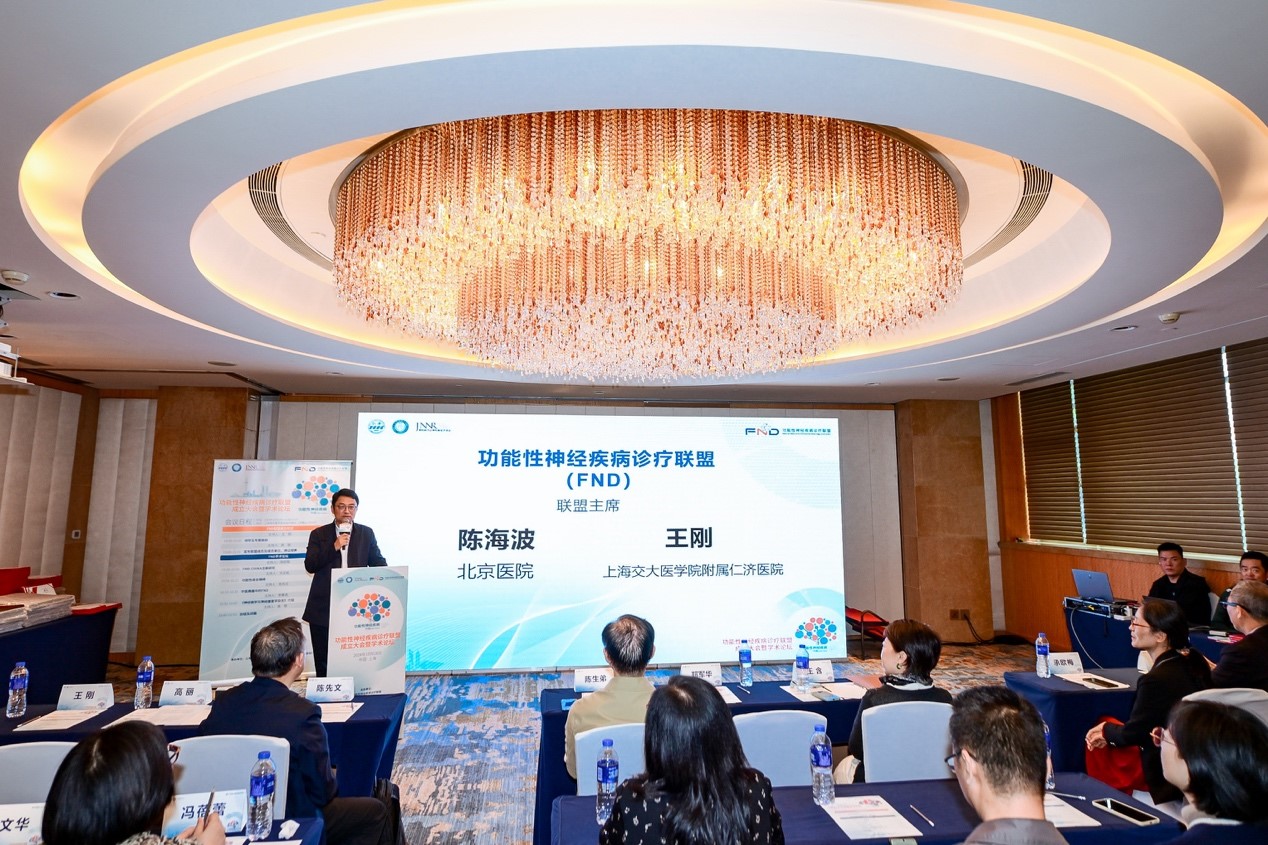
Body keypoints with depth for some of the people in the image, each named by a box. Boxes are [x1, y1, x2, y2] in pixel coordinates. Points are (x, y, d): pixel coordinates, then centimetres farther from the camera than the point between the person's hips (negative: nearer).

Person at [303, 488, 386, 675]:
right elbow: (310, 566, -6)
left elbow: (379, 563, 7)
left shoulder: (367, 533, 6)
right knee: (323, 664, 9)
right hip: (324, 610, 0)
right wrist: (334, 547, -18)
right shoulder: (319, 534, 3)